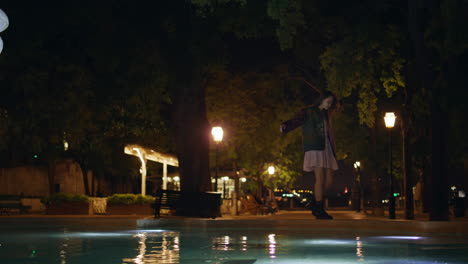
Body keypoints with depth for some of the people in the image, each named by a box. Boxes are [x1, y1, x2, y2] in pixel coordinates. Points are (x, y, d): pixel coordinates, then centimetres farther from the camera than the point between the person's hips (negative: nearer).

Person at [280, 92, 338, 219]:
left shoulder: (325, 115, 24)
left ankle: (314, 203, 18)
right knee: (320, 179, -14)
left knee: (329, 180, 2)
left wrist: (333, 152, 23)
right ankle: (319, 210, -9)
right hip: (314, 148, -8)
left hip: (326, 149, 8)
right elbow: (296, 120, -15)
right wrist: (285, 126, -37)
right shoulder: (308, 112, 2)